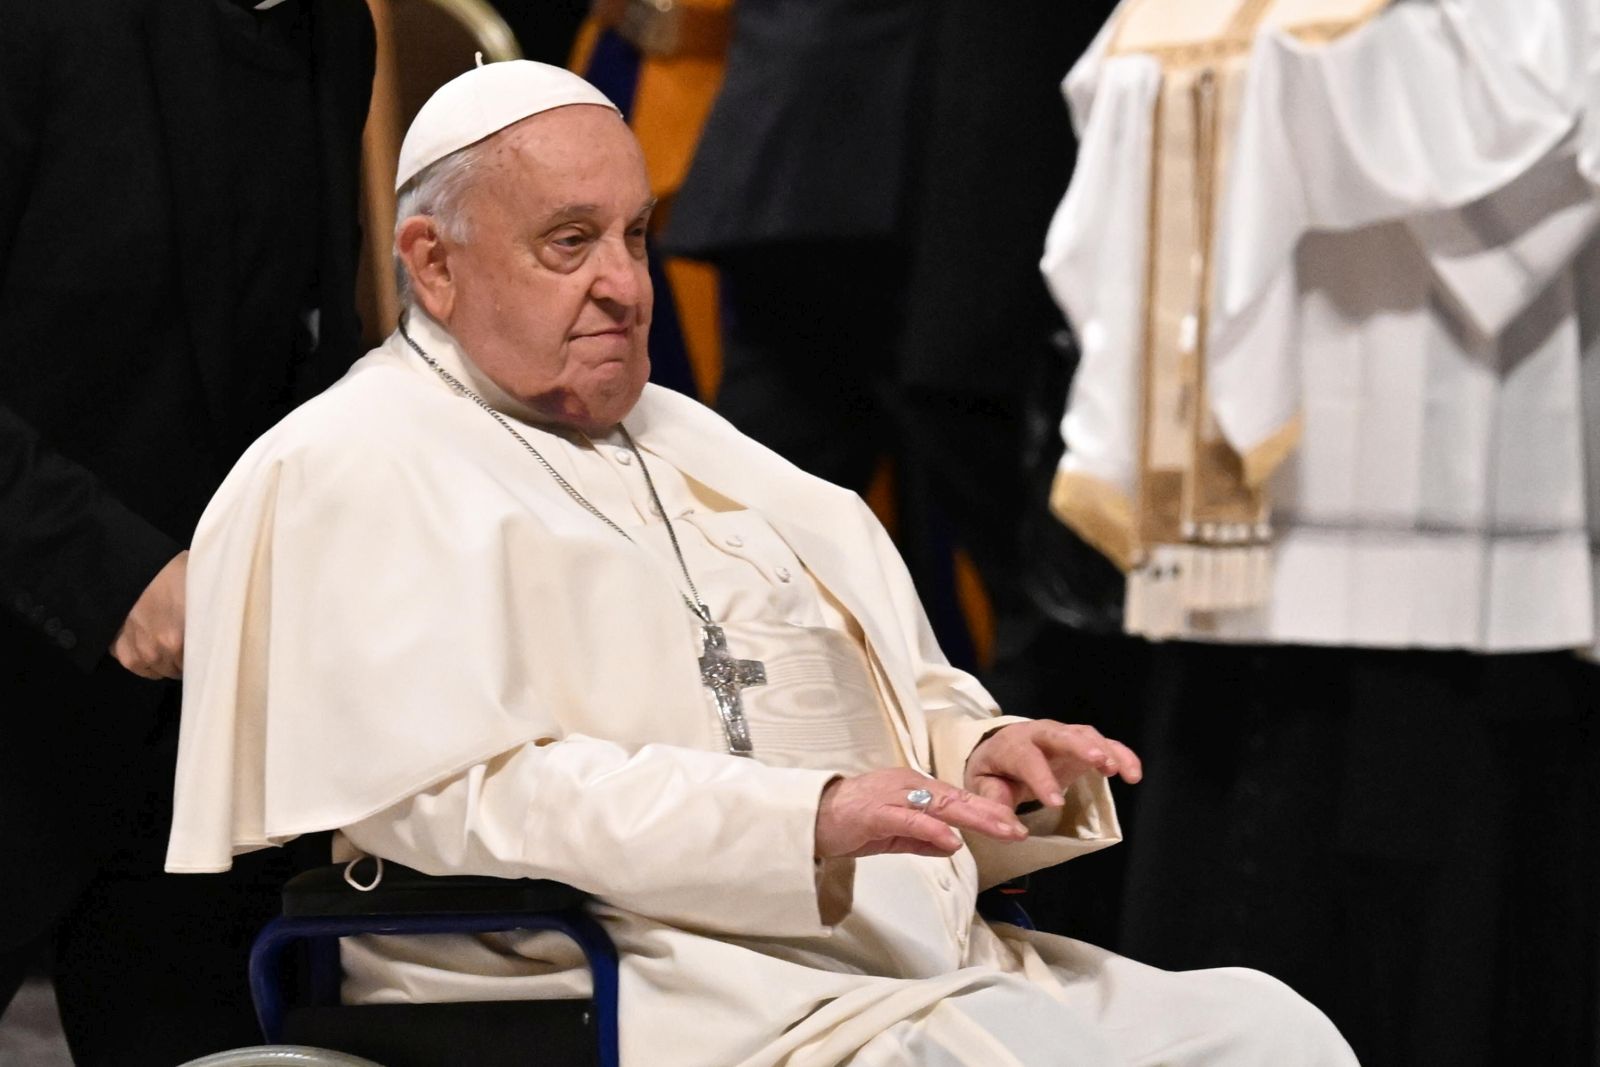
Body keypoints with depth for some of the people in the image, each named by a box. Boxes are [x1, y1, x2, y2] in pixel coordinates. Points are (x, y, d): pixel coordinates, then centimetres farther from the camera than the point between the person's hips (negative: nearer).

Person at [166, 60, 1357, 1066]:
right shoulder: (354, 474, 1)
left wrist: (979, 756, 2)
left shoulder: (681, 443, 27)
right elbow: (455, 798, -13)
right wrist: (805, 821, -21)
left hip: (920, 968, 8)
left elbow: (896, 706, 28)